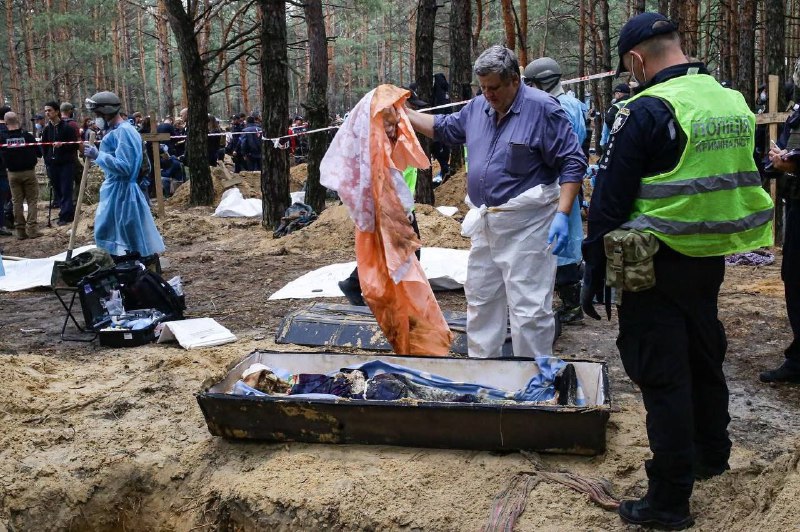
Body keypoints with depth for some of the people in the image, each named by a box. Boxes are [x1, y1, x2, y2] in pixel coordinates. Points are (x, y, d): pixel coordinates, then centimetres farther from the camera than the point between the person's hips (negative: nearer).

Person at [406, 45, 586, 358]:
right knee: (480, 302, 17)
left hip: (526, 227, -7)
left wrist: (562, 215, -20)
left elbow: (573, 163, -12)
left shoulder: (542, 108, -12)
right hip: (485, 223, 8)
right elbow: (443, 129, 26)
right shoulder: (478, 107, 8)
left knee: (528, 310, -6)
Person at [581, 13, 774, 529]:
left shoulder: (647, 111, -17)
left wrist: (594, 273, -8)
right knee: (705, 359, 23)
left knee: (663, 376, 0)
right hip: (711, 259, 8)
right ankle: (712, 454, 43)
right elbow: (742, 180, 16)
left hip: (658, 264, -7)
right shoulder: (732, 101, 6)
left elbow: (611, 200, -16)